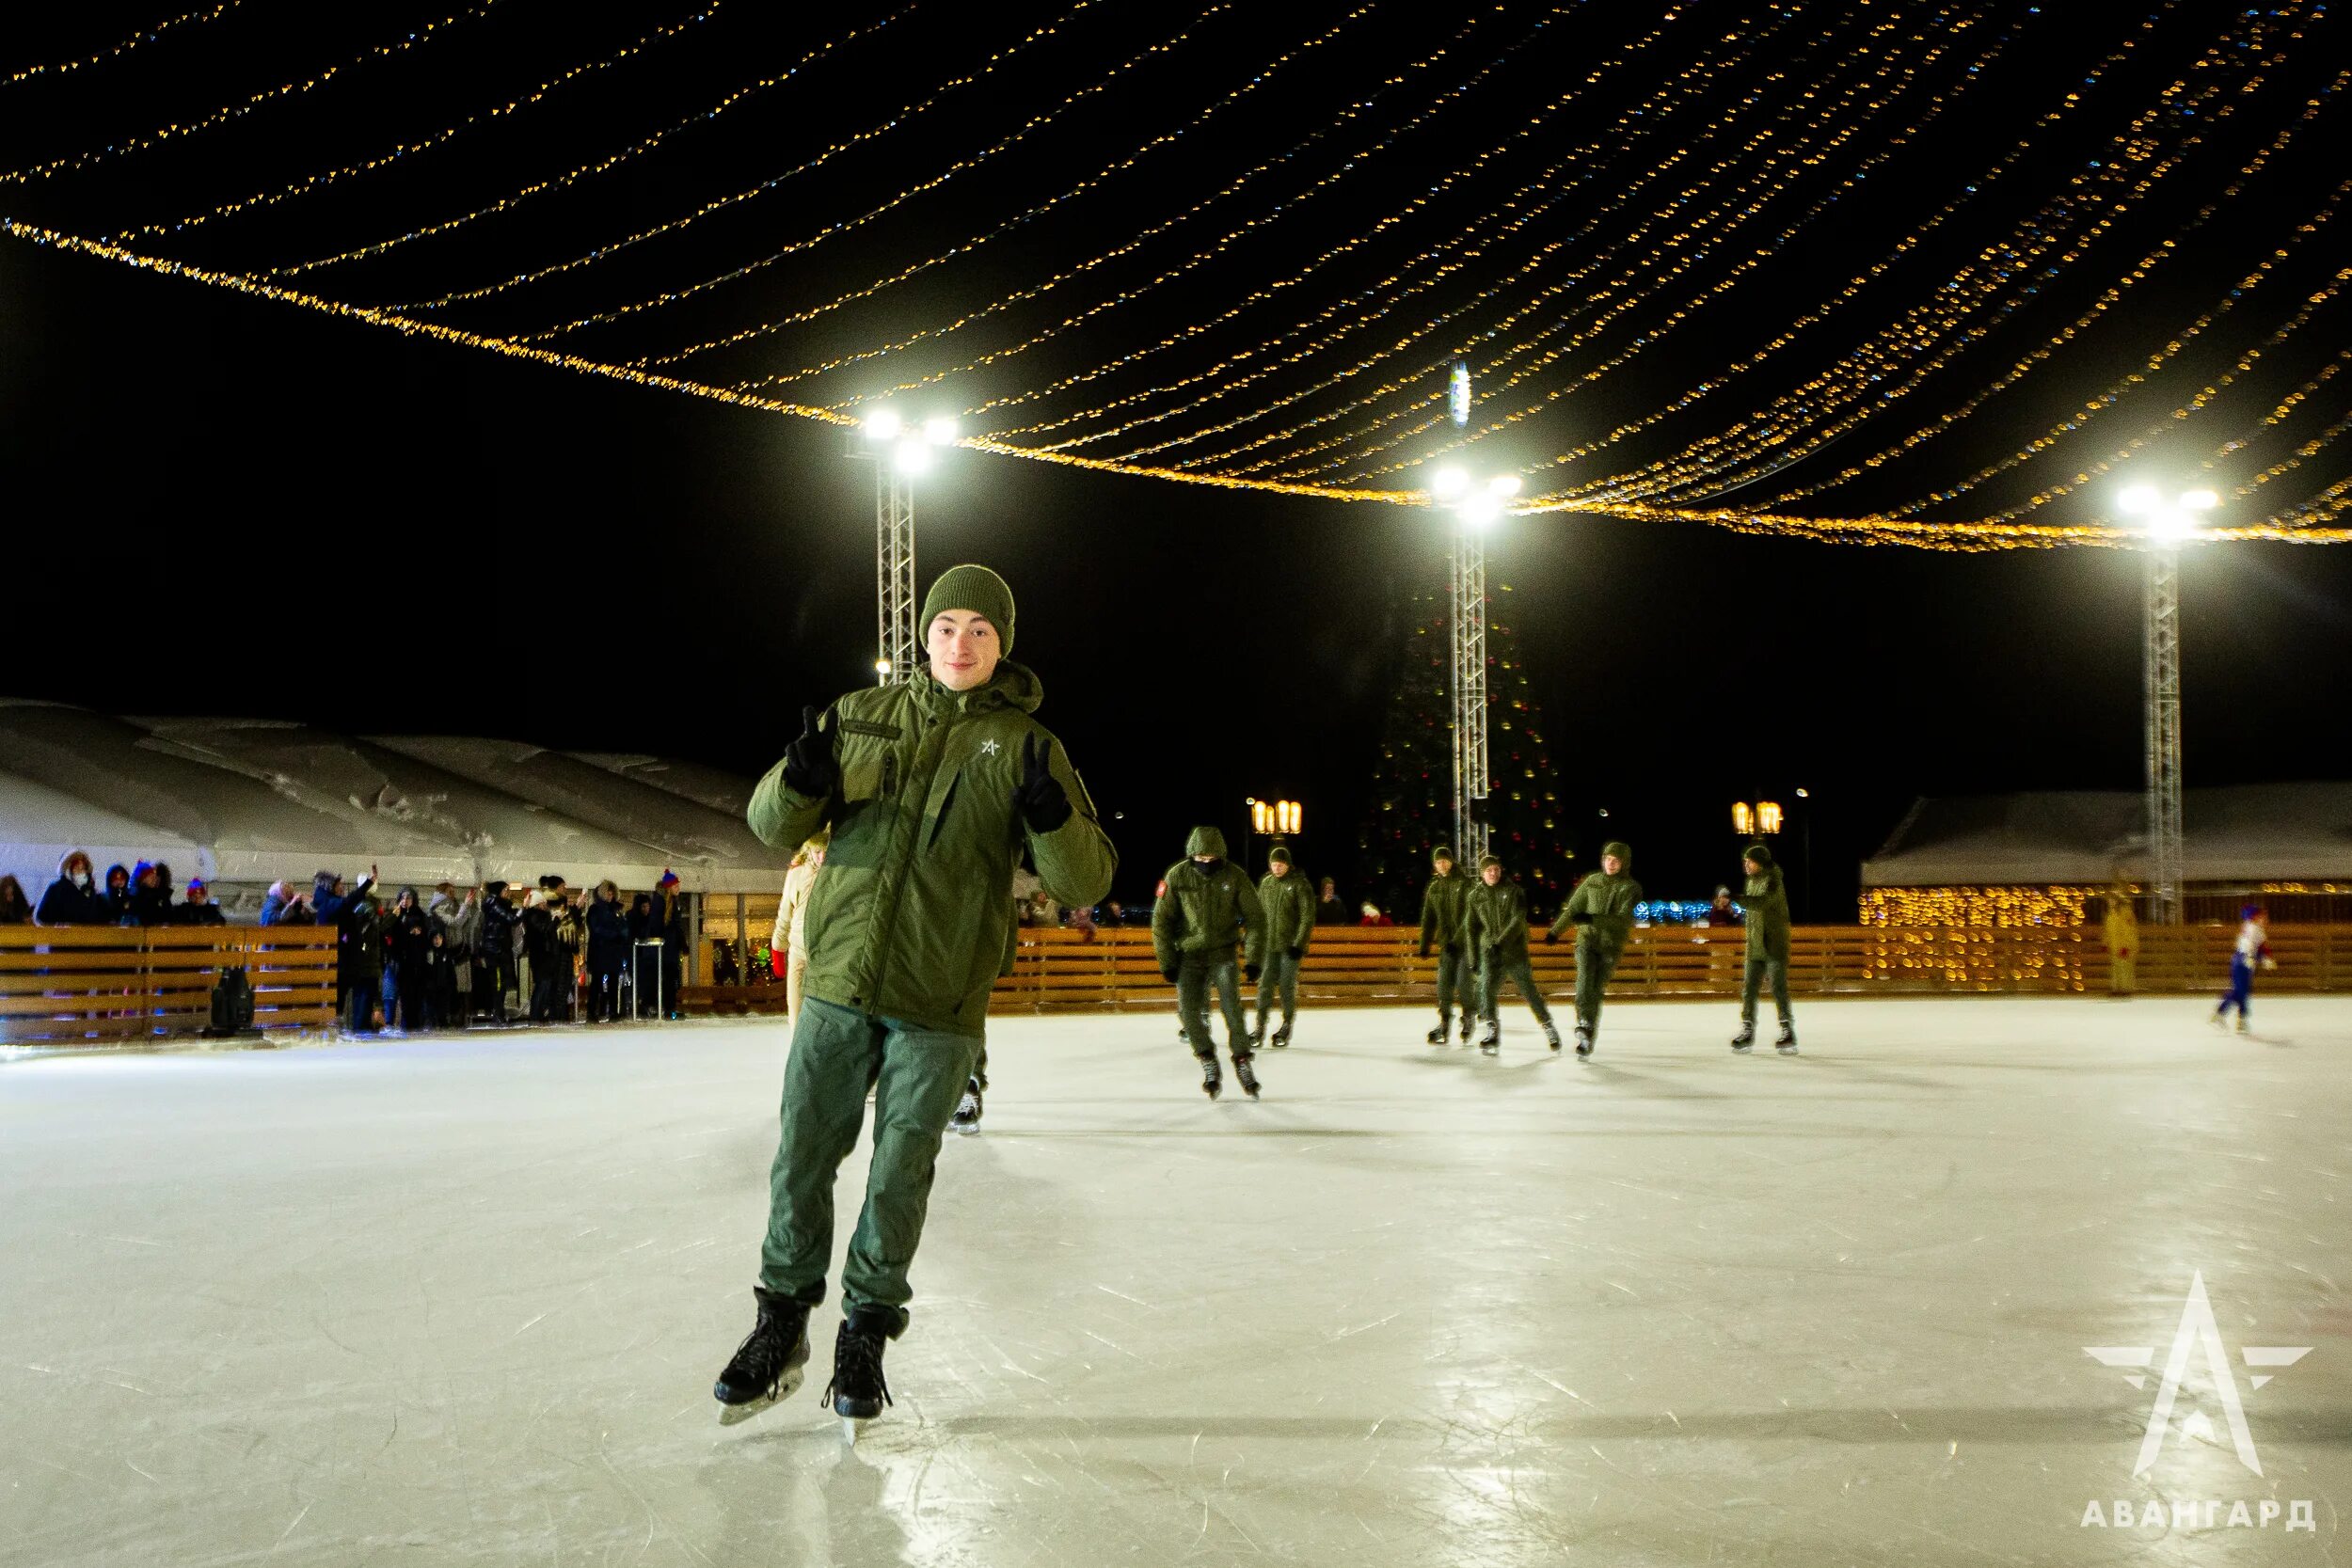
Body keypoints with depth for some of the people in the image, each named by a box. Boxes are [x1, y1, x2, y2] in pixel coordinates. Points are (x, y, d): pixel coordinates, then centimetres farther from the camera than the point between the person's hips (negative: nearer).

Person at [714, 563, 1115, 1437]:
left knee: (899, 1179, 6)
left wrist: (1049, 818, -27)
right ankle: (780, 1329, 27)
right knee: (801, 1162, 7)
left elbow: (1085, 881, -6)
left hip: (940, 1008, -2)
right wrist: (801, 782, -15)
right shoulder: (861, 718, 6)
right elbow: (774, 826, 7)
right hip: (838, 987, 2)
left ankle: (865, 1337, 26)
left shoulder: (1025, 748, -1)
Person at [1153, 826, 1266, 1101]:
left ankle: (1242, 1063, -1)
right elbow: (1161, 921, -3)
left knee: (1231, 1006, -14)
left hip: (1223, 951, -1)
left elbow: (1255, 917, -3)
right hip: (1189, 954, 1)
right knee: (1189, 1009, -9)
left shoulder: (1234, 876, -10)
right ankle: (1209, 1065, 7)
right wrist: (1167, 962, -5)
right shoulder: (1177, 876, -10)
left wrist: (1254, 959, -7)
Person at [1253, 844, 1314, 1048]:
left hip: (1290, 946, -4)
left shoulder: (1299, 884, -6)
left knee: (1287, 988, 0)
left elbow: (1308, 917, -9)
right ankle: (1260, 1028, 2)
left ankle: (1286, 1028, 14)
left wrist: (1299, 944, -15)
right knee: (1265, 986, -2)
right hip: (1269, 945, 4)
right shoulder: (1266, 884, 9)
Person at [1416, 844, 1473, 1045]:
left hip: (1466, 943, -5)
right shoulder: (1434, 888, 11)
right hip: (1447, 944, 5)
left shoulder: (1464, 884, -7)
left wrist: (1458, 939, -22)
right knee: (1444, 983, 1)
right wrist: (1425, 945, 10)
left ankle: (1468, 1021, 9)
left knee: (1465, 983, -9)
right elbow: (1428, 918, 15)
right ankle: (1443, 1025, 9)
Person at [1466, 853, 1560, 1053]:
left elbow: (1518, 920, -13)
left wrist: (1501, 942, -26)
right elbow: (1471, 928, 8)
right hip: (1490, 953, 2)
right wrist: (1474, 958, 2)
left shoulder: (1513, 891, -2)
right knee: (1487, 988, -17)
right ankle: (1491, 1034, -16)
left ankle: (1549, 1026, 19)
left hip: (1515, 950, -2)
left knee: (1529, 990, 1)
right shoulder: (1475, 896, 6)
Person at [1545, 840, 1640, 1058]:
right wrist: (1555, 931, 21)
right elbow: (1573, 908, 17)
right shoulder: (1592, 881, 7)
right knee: (1585, 976, -25)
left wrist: (1592, 918, -23)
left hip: (1611, 946, -1)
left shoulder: (1631, 888, -1)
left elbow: (1623, 919, -13)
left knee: (1596, 991, -1)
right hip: (1587, 940, 1)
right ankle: (1585, 1024, -38)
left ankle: (1587, 1040, 8)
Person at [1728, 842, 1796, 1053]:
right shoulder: (1752, 881, 14)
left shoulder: (1772, 881, -12)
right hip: (1755, 947, 8)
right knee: (1748, 987, 6)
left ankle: (1787, 1031, -5)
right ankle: (1747, 1031, 13)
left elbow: (1761, 902, -30)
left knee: (1778, 988, -10)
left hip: (1774, 947, -8)